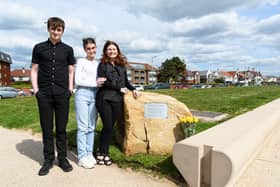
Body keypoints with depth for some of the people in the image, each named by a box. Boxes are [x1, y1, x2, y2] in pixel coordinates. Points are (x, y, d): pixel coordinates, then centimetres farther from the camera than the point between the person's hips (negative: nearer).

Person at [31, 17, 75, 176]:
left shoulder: (68, 49, 9)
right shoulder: (39, 48, 8)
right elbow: (34, 70, 9)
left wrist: (70, 89, 2)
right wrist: (36, 89, -1)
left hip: (62, 94, 0)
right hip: (44, 94, 0)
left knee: (61, 128, 7)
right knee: (47, 128, 7)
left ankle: (62, 158, 19)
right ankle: (48, 160, 19)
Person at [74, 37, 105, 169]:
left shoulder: (98, 64, 16)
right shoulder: (81, 61, 2)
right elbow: (77, 81, -6)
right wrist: (95, 83, -12)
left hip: (94, 96, 5)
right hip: (82, 94, -5)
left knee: (91, 127, 7)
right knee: (83, 127, -4)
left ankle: (89, 154, 16)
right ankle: (82, 157, 4)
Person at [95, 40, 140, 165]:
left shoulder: (122, 65, 16)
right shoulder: (102, 65, 3)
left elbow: (125, 81, 22)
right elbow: (103, 81, -9)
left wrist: (133, 89, 5)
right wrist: (119, 88, -9)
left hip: (117, 100, 4)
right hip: (104, 99, -4)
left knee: (110, 127, 6)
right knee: (107, 126, -4)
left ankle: (103, 152, 20)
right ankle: (102, 153, 13)